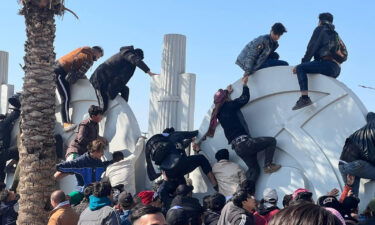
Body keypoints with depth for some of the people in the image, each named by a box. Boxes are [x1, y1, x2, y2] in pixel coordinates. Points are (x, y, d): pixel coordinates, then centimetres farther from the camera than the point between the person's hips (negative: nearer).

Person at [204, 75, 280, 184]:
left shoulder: (219, 112, 17)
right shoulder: (228, 106, -5)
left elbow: (221, 100, 39)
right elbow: (245, 98, -6)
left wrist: (227, 92, 49)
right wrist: (244, 84, 8)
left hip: (237, 147, 8)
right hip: (244, 142, -8)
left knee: (254, 169, 14)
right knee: (271, 141, 2)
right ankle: (268, 166, 1)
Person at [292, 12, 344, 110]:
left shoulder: (320, 29, 9)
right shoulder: (334, 34, 32)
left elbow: (312, 47, -1)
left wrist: (303, 62, 0)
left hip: (327, 64, -9)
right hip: (337, 69, 9)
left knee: (300, 68, -16)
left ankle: (304, 98, -34)